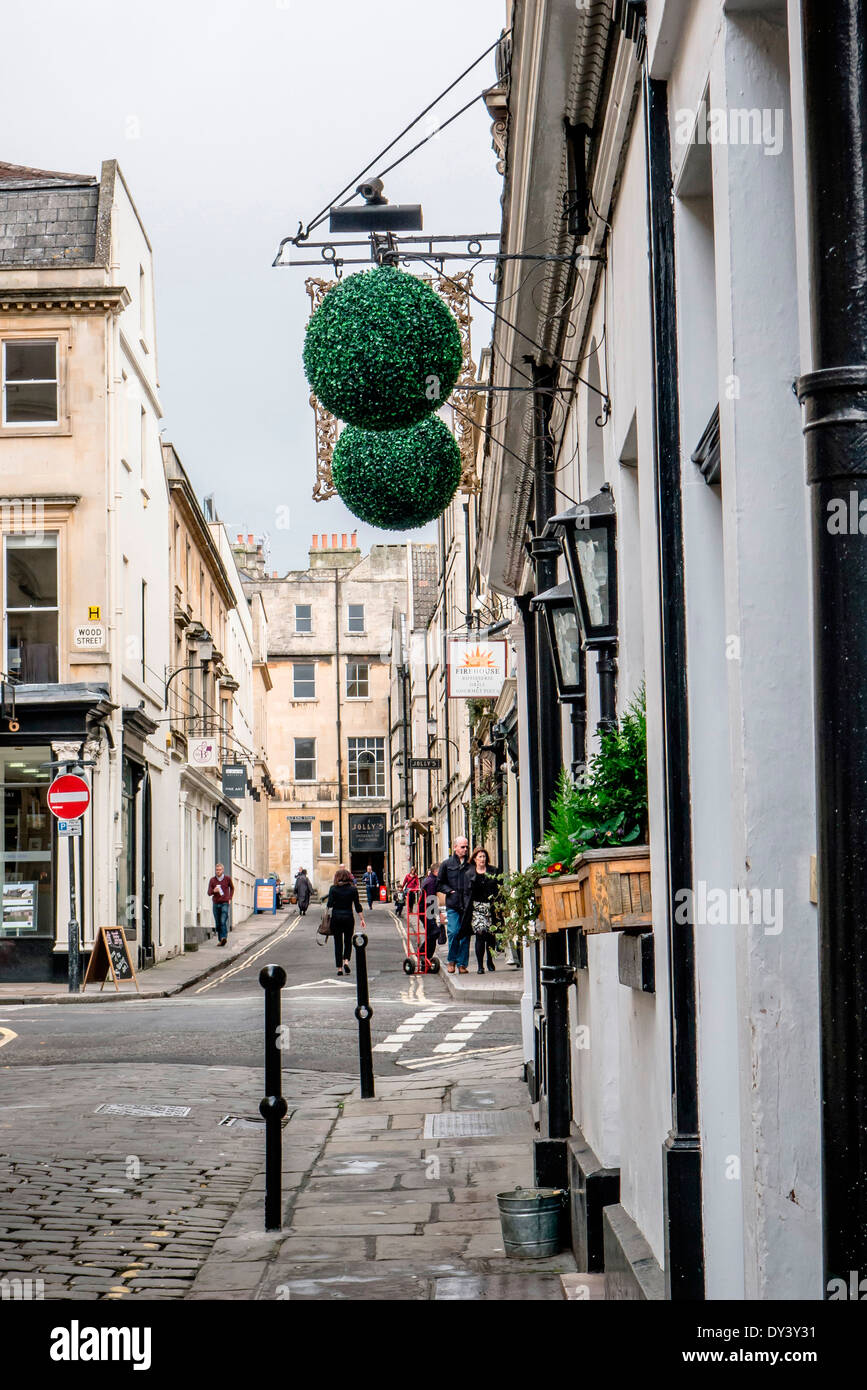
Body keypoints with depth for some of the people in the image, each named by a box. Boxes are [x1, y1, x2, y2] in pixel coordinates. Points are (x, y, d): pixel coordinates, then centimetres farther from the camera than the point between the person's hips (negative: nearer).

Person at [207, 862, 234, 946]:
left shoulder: (227, 878, 3)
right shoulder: (212, 880, 4)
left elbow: (232, 888, 21)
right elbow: (209, 893, 1)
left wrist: (230, 898, 11)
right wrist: (214, 891, -21)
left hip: (225, 903, -3)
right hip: (216, 904, 3)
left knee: (223, 921, -18)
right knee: (218, 923, 5)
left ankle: (224, 937, -25)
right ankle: (220, 940, 13)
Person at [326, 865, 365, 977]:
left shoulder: (333, 888, -4)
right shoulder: (353, 889, -1)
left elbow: (330, 904, -10)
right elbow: (357, 906, 0)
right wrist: (362, 919, 5)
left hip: (336, 917, -1)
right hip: (348, 917, 1)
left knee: (338, 942, 6)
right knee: (348, 941, 15)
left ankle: (339, 968, 5)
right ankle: (346, 961, -7)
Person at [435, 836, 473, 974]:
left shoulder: (471, 864, 9)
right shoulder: (447, 864, 7)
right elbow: (439, 883, 12)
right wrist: (449, 891, -3)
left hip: (468, 905, 1)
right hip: (453, 905, -1)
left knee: (465, 934, 2)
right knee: (453, 932, -10)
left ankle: (462, 963, 9)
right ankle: (451, 960, 9)